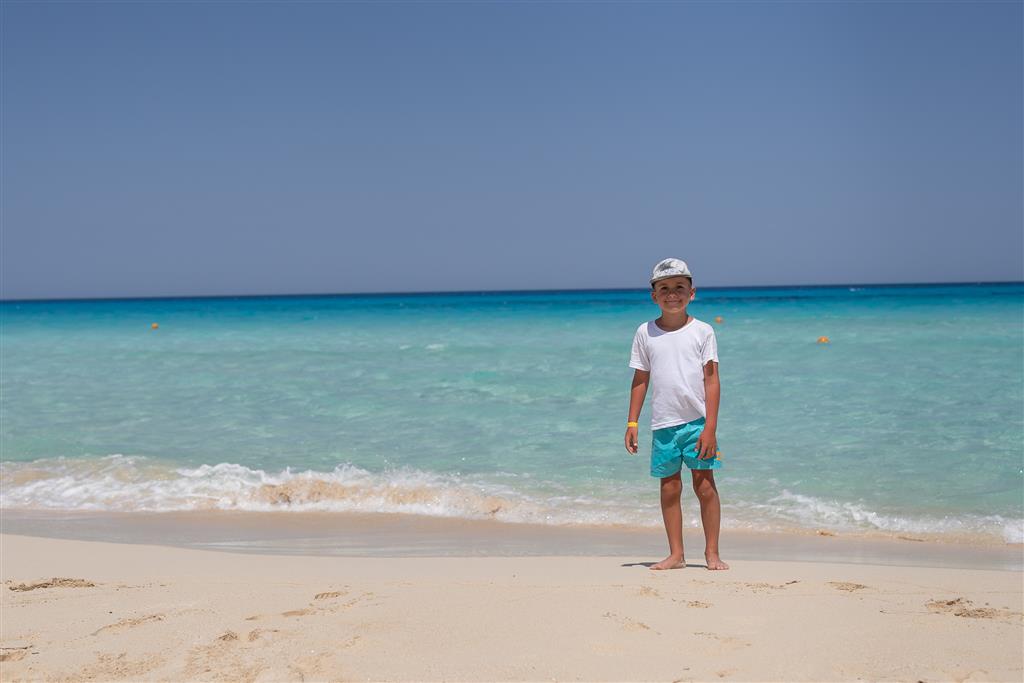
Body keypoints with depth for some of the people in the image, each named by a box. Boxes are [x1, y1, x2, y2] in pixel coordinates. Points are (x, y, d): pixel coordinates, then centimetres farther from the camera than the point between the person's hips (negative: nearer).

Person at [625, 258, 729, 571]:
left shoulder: (702, 331, 0)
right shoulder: (645, 333, 7)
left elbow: (711, 379, -2)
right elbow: (640, 380, 11)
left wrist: (710, 427, -9)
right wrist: (632, 422, 6)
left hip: (697, 421, -2)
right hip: (663, 424, 2)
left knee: (705, 485, -1)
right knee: (669, 488, 6)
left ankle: (712, 553, 8)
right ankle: (675, 554, 13)